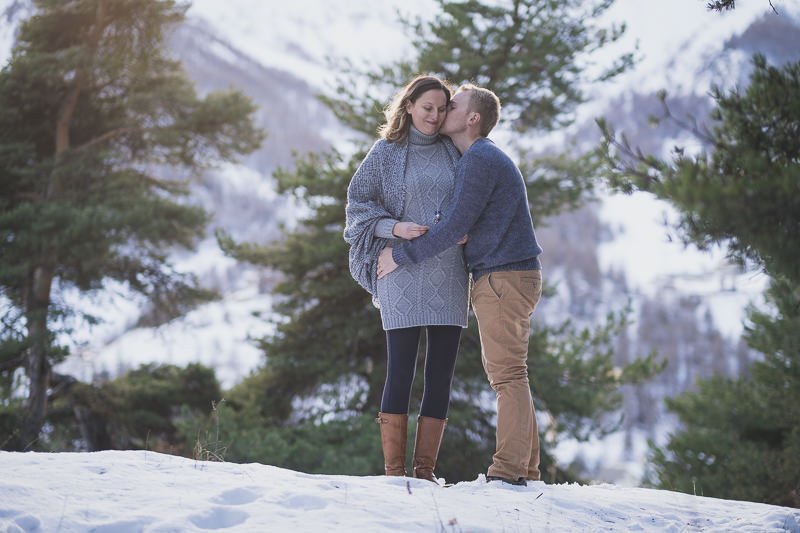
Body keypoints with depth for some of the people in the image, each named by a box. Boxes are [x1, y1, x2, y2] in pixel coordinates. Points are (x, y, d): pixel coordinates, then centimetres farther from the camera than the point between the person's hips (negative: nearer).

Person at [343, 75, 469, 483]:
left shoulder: (453, 152, 13)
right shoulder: (386, 152, 4)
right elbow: (357, 203, 3)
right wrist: (395, 227, -12)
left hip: (449, 273, 4)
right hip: (403, 270, -4)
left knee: (441, 375, 2)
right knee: (400, 372, -5)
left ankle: (425, 470, 7)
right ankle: (394, 472, -1)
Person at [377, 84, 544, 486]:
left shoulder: (480, 159, -12)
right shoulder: (477, 159, 22)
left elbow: (454, 226, -17)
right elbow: (461, 225, 28)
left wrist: (401, 256, -9)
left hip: (505, 277, -10)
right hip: (501, 277, 10)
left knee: (508, 374, -11)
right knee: (505, 374, 10)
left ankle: (508, 470, -12)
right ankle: (524, 469, 11)